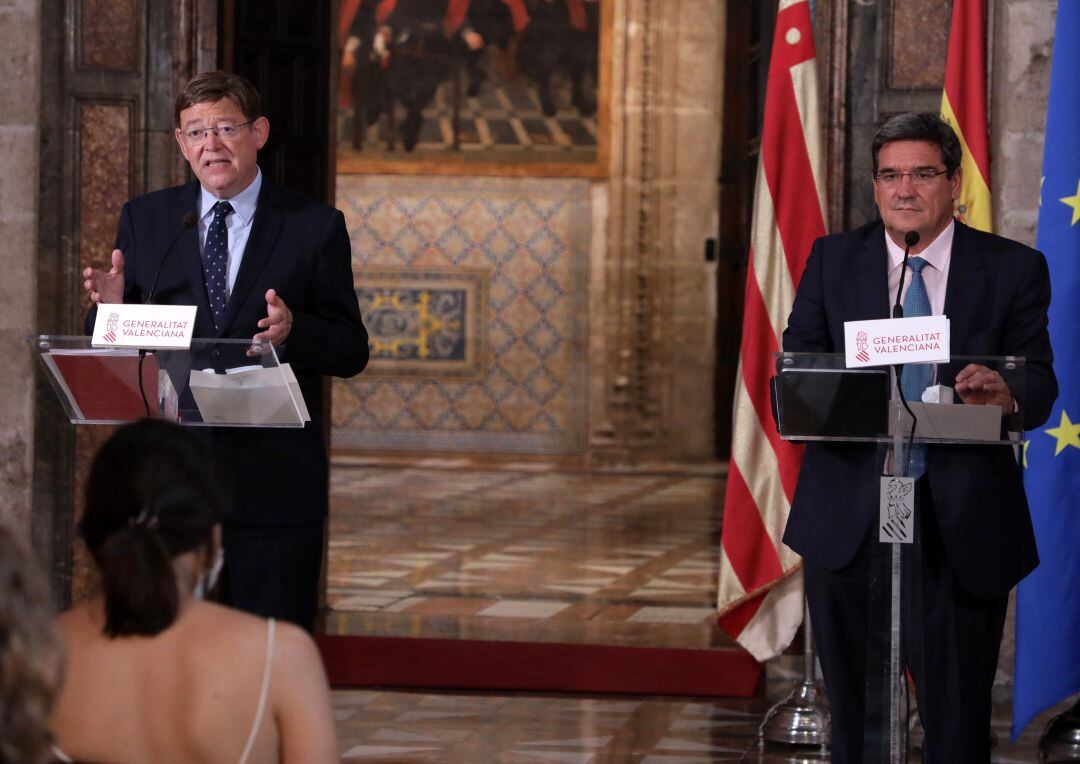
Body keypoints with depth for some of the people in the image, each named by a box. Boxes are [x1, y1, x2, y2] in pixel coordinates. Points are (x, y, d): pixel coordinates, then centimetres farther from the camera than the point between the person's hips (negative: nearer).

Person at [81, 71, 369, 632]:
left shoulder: (315, 227, 3)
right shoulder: (144, 220, 9)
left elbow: (352, 352, 1)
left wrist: (294, 331, -20)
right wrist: (112, 308, -14)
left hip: (273, 485, -2)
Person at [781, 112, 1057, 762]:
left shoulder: (1014, 269, 4)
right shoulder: (832, 260, 10)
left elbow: (1039, 384, -5)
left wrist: (1007, 395, -30)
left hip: (963, 522, -2)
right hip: (849, 514, 2)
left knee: (958, 711, -1)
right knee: (853, 706, 9)